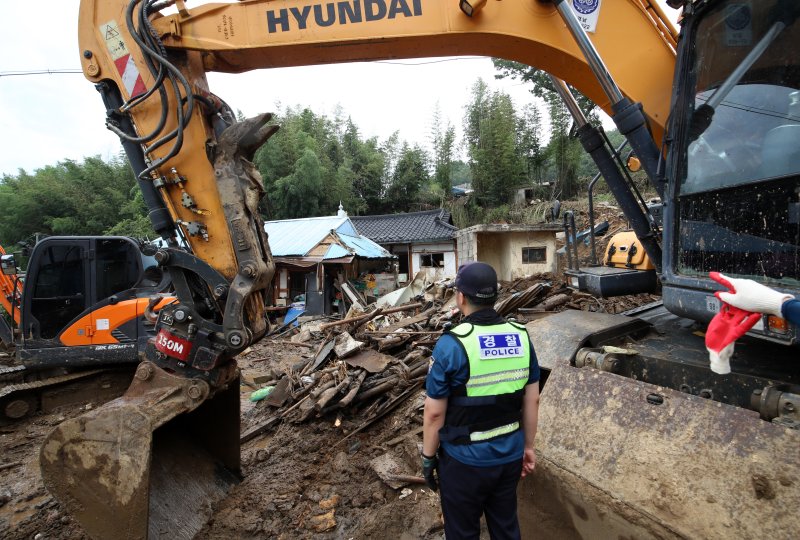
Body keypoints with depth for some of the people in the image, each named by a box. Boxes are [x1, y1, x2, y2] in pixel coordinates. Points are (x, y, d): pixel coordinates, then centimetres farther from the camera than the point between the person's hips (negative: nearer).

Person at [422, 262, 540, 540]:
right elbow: (532, 400, 2)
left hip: (465, 460, -4)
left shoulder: (451, 344, -22)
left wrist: (428, 457, -1)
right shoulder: (521, 336, -6)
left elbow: (434, 412, -16)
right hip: (510, 455, 5)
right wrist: (528, 446, 15)